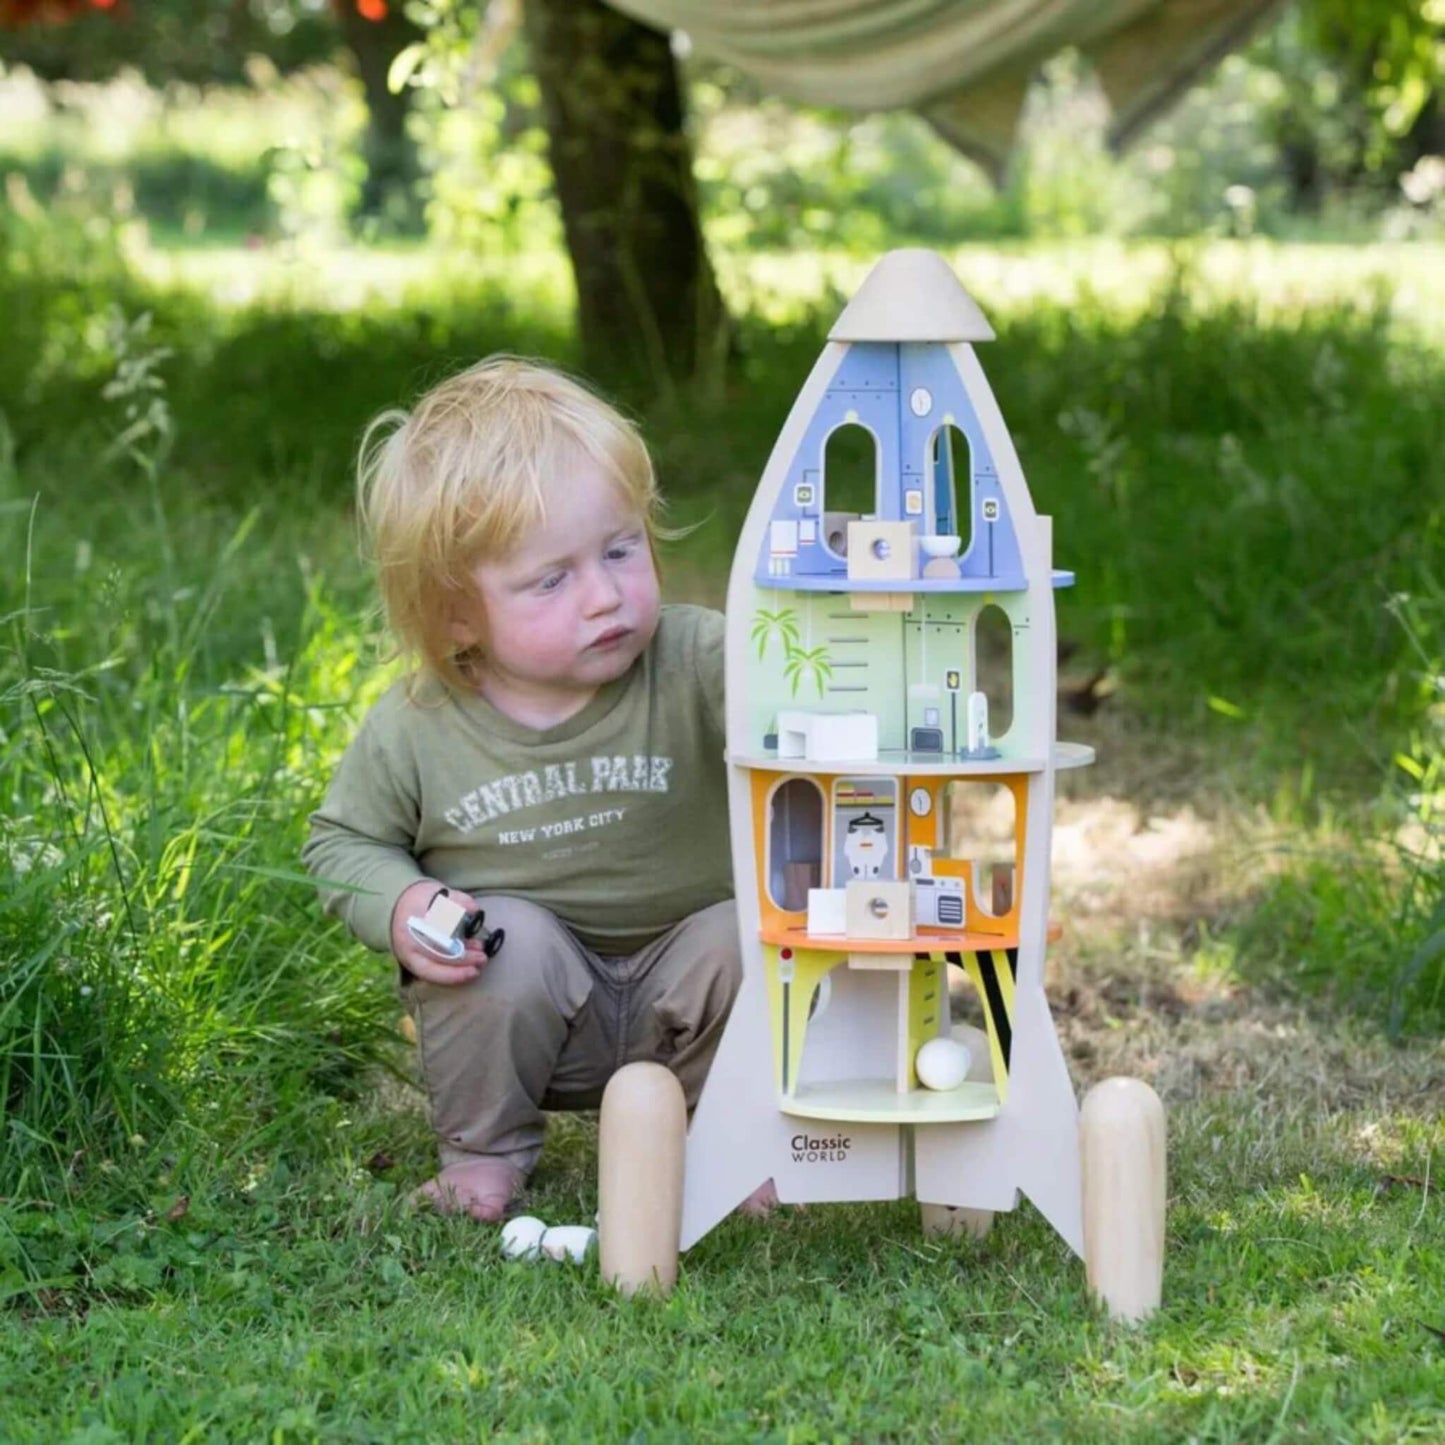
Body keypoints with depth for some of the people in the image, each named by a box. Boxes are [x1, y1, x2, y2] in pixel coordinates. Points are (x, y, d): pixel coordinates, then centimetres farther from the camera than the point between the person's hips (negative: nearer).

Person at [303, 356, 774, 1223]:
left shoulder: (697, 666, -18)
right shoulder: (414, 731, -13)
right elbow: (343, 842, 4)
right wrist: (399, 907, -18)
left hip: (680, 984, 0)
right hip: (520, 1001, 0)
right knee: (509, 937, -30)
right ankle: (484, 1147, -2)